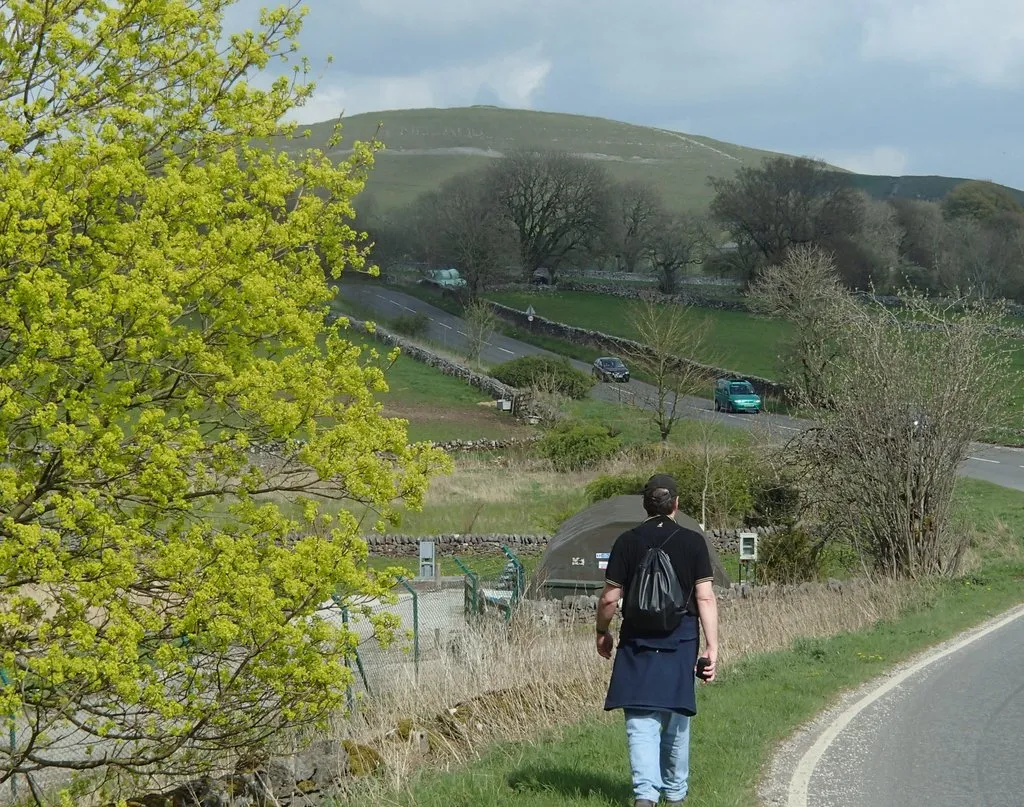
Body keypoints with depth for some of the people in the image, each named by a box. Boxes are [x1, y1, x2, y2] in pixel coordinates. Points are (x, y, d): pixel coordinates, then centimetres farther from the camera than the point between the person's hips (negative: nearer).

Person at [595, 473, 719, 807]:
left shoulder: (627, 542, -2)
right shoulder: (693, 541, -2)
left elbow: (610, 598, -2)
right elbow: (705, 597, -8)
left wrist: (602, 633, 15)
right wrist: (712, 646, -7)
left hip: (637, 642, -1)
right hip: (681, 642, 1)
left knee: (641, 722, -3)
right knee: (676, 722, 14)